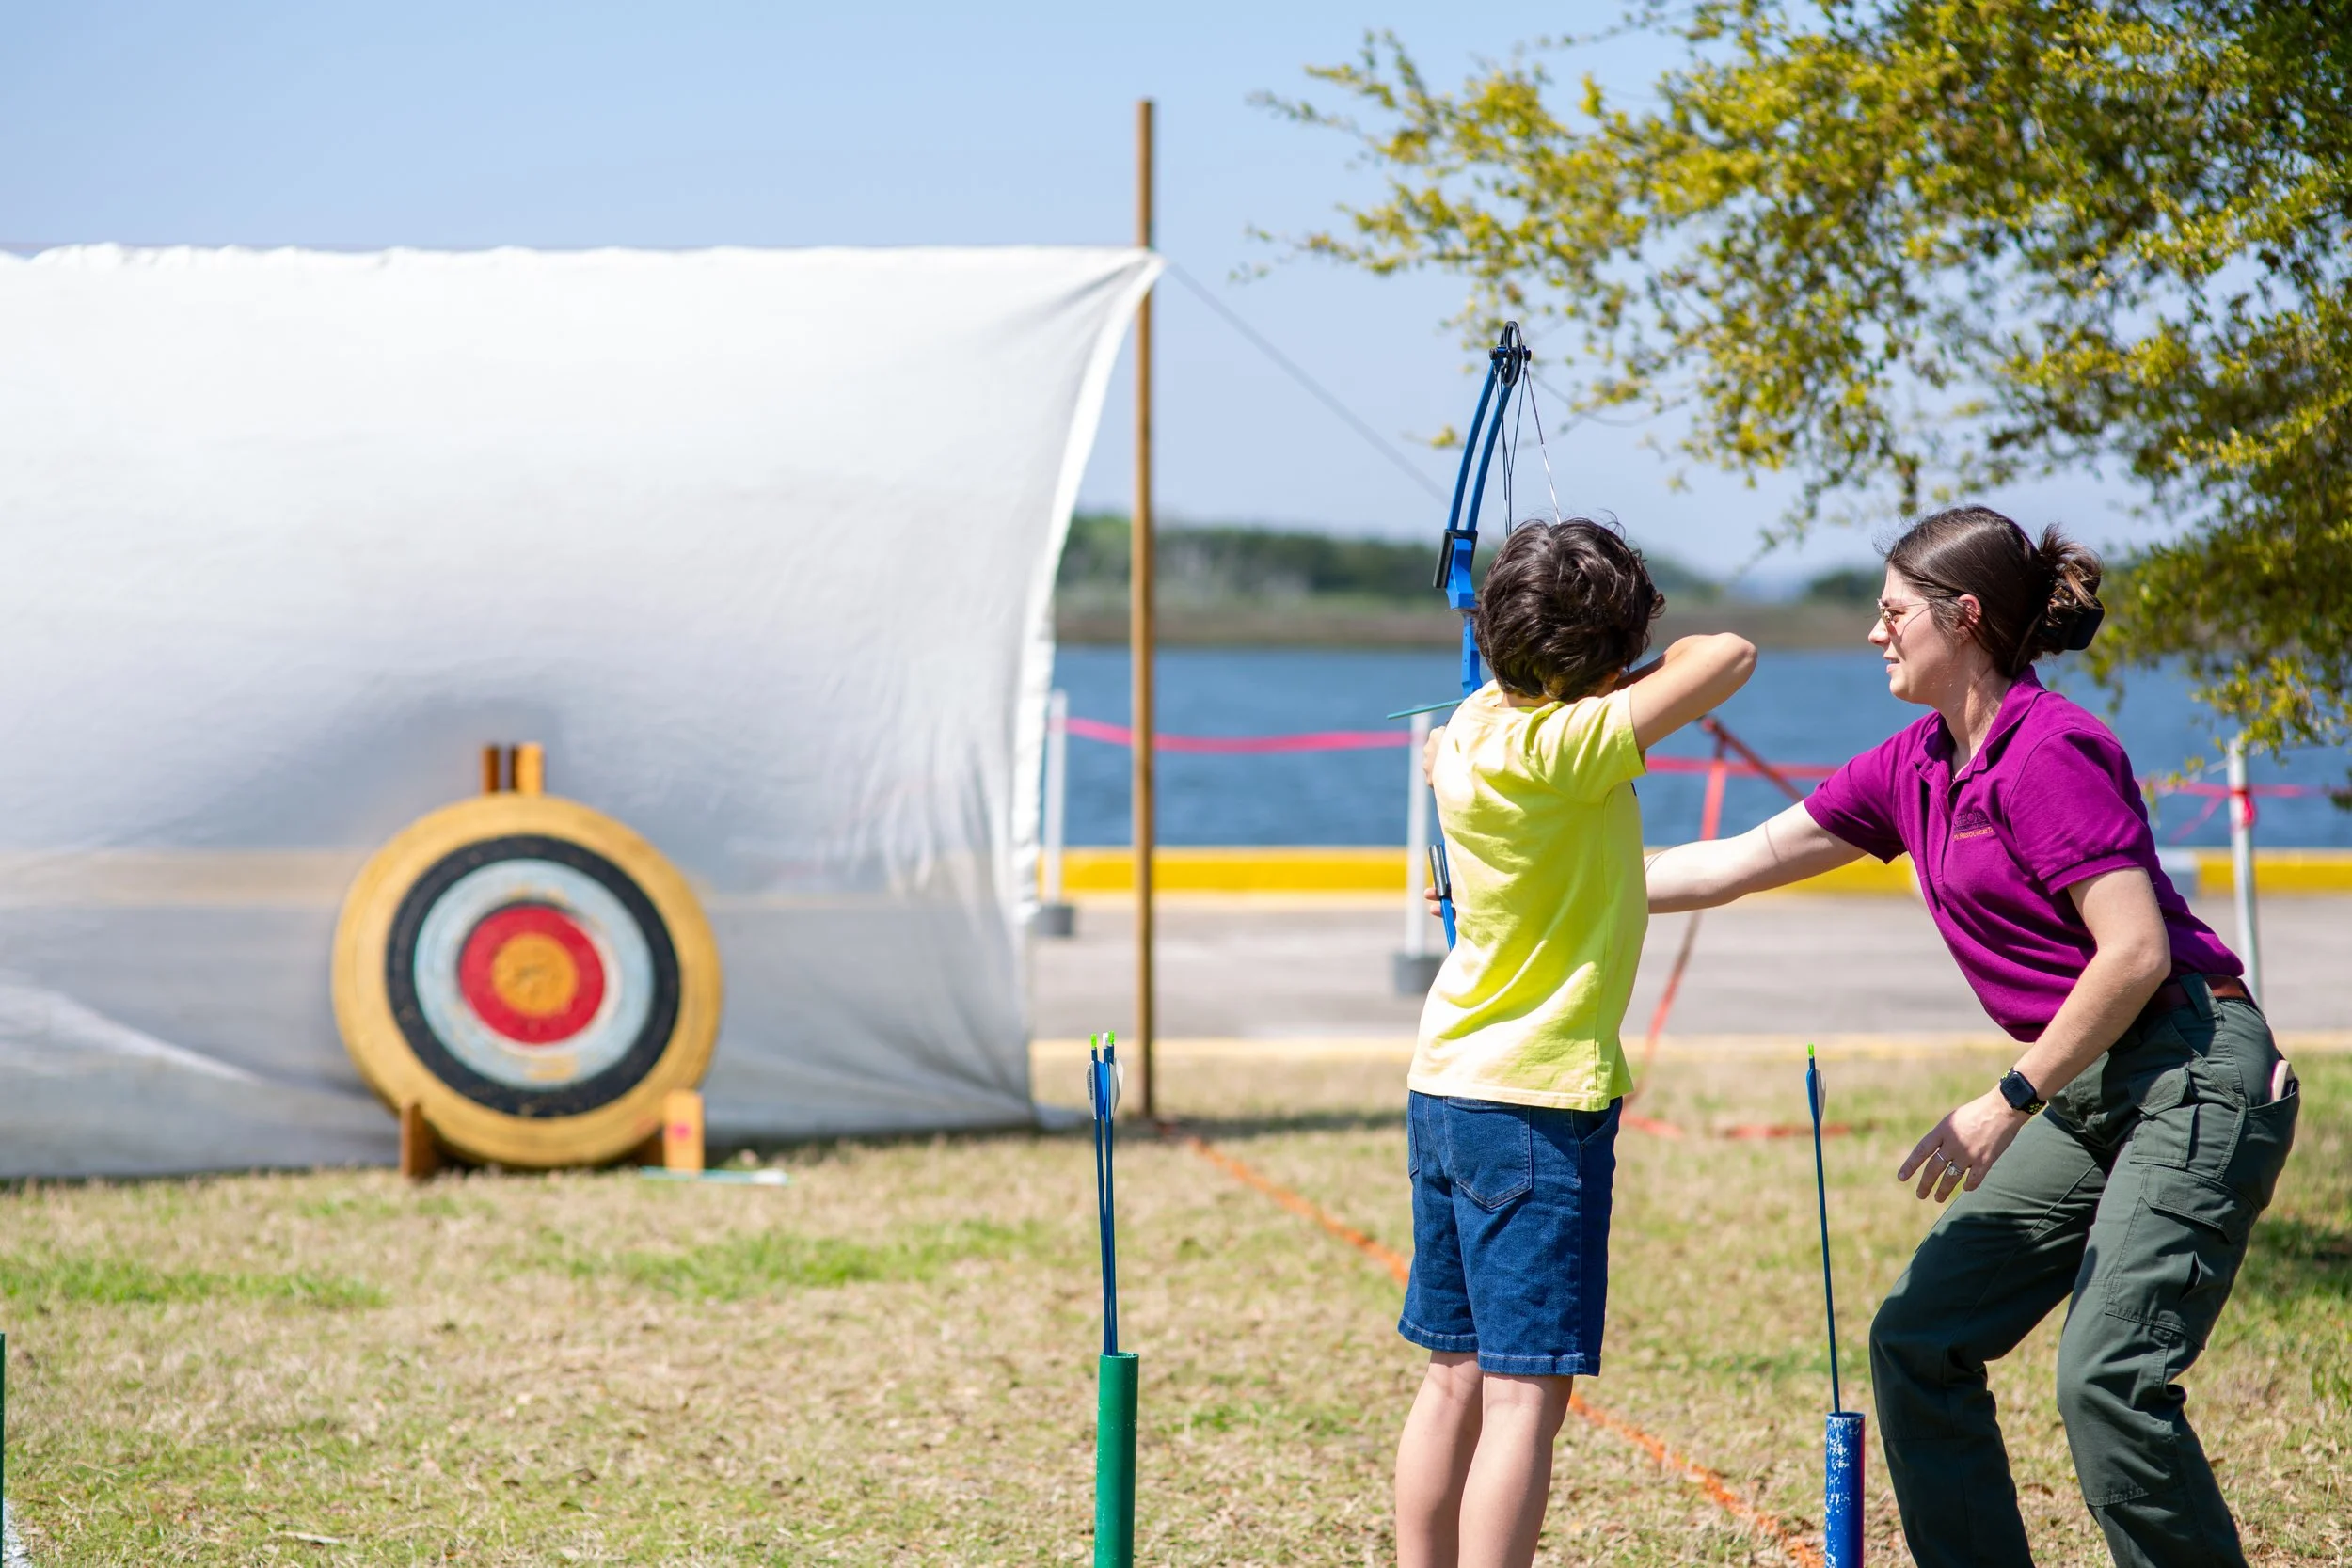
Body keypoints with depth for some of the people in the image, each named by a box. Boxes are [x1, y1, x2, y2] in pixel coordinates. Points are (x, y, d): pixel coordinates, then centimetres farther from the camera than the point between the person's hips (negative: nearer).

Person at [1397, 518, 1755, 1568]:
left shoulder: (1470, 727, 5)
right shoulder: (1564, 746, -18)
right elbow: (1731, 657, -18)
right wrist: (1662, 666, 0)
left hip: (1446, 1088, 9)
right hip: (1538, 1102, -8)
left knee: (1456, 1381, 12)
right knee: (1526, 1394, -8)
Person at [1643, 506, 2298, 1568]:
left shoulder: (2051, 751, -15)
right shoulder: (1914, 769, 12)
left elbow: (2136, 950, -20)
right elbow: (1743, 863, 17)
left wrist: (2008, 1104, -16)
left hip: (2194, 1079, -10)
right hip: (2089, 1094, 10)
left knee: (2106, 1378, -19)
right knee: (1919, 1339, 6)